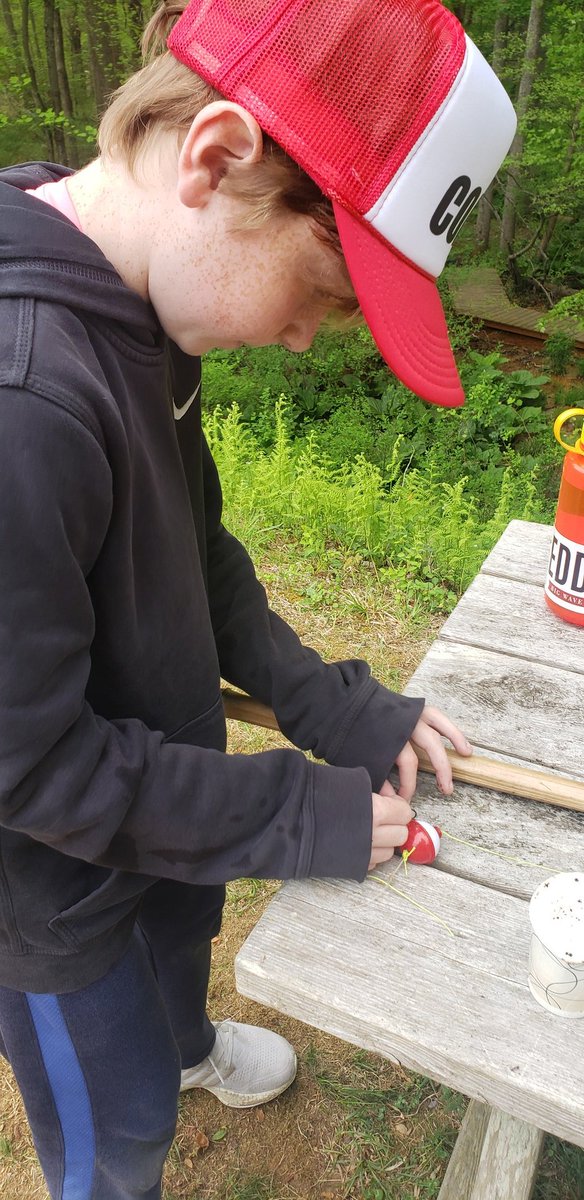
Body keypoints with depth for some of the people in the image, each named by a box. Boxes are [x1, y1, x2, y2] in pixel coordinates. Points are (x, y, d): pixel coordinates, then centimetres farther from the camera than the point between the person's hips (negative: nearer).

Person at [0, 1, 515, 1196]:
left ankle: (187, 1043, 70)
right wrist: (297, 814, -20)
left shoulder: (134, 320, -9)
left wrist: (333, 704, -6)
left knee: (182, 930, 37)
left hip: (165, 797, 8)